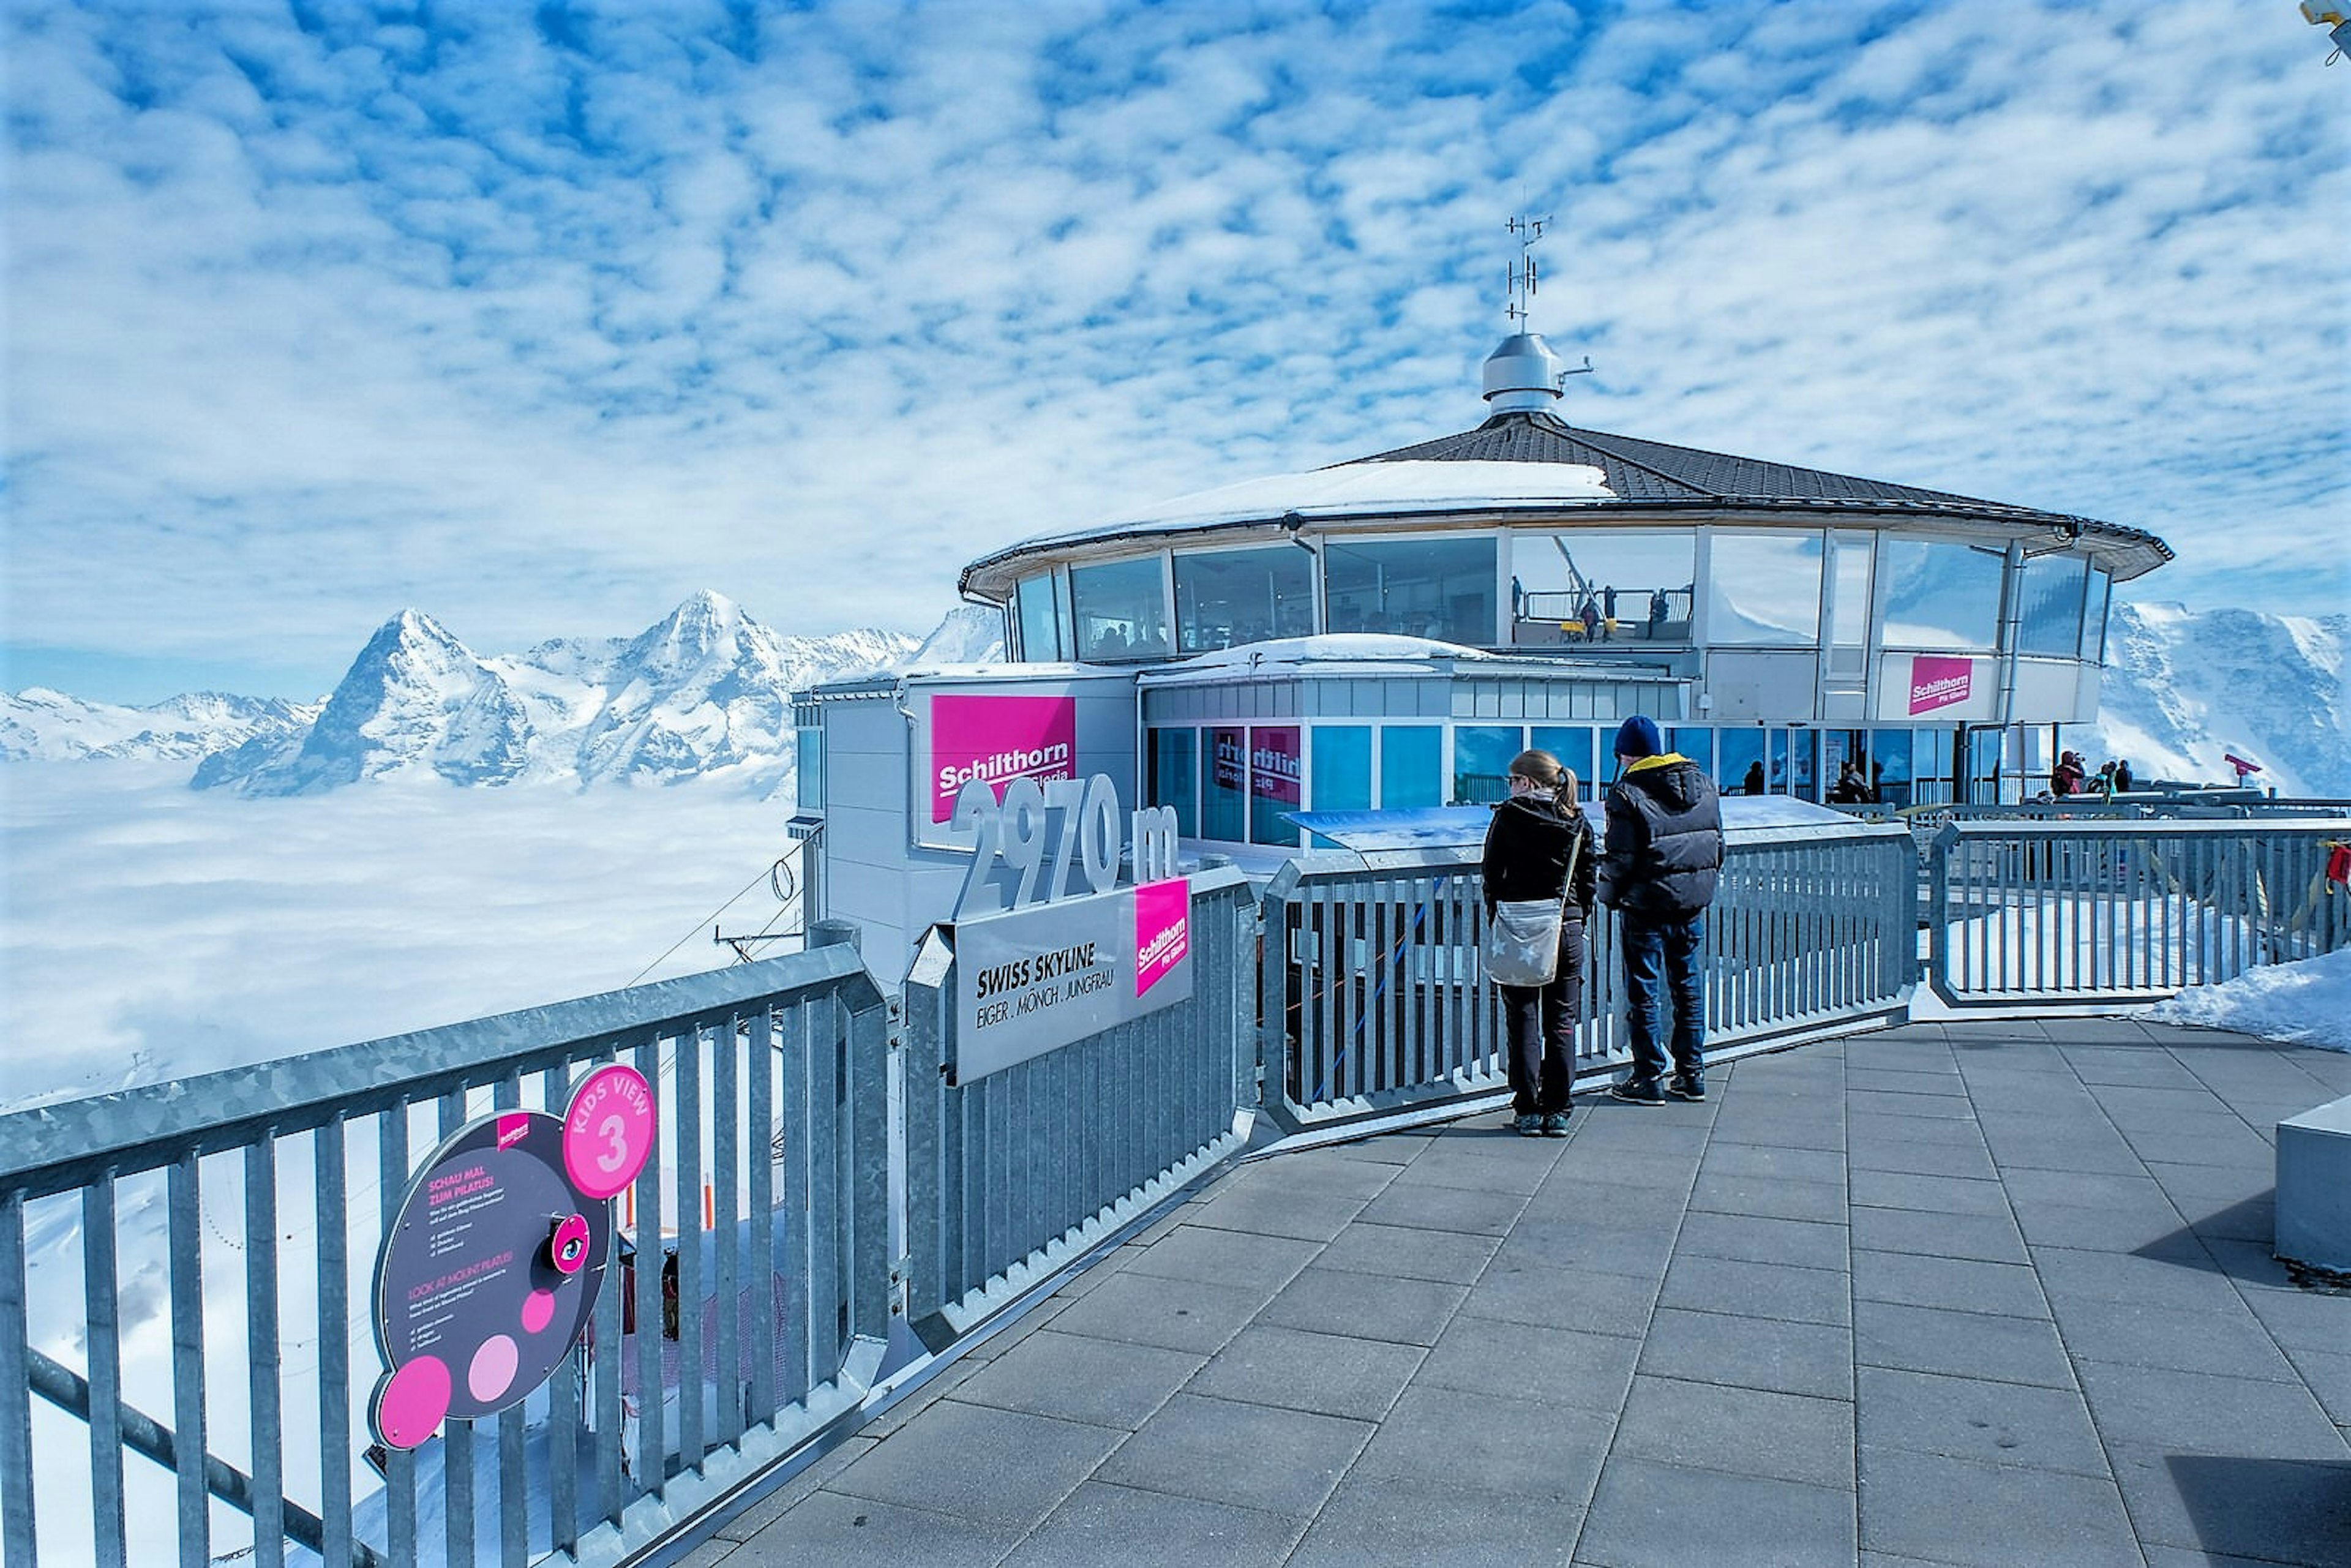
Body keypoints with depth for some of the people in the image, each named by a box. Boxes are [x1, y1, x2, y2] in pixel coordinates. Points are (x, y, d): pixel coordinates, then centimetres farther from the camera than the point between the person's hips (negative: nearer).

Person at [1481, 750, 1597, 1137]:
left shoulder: (1508, 816, -6)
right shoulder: (1578, 822, 2)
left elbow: (1492, 874, -3)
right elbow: (1589, 877, 4)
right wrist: (1578, 922, 13)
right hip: (1567, 929, 2)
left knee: (1523, 1022, 6)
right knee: (1561, 1025, 9)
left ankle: (1528, 1111, 7)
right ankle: (1558, 1111, 12)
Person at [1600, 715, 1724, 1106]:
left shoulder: (1628, 792, -14)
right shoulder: (1702, 783, 7)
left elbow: (1621, 858, -15)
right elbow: (1717, 844, 12)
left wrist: (1609, 894, 1)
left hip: (1645, 906, -6)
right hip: (1693, 903, 6)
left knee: (1643, 992, 3)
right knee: (1689, 986, 14)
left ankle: (1648, 1079, 9)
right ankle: (1691, 1074, 21)